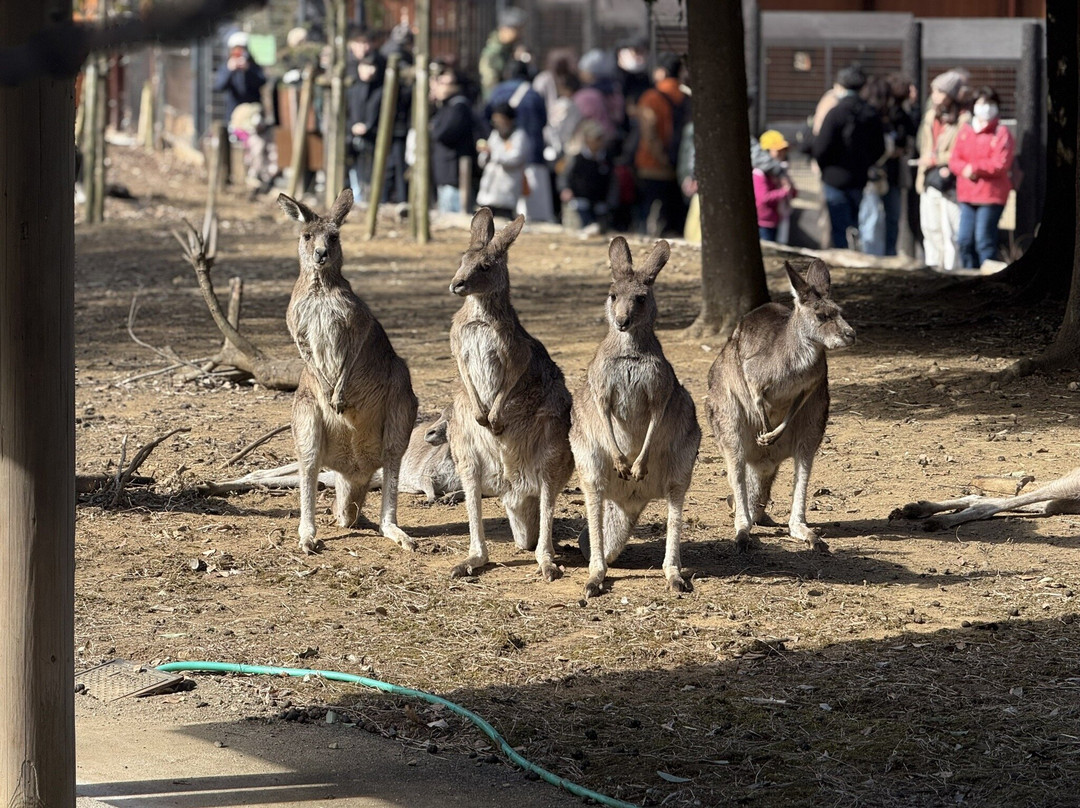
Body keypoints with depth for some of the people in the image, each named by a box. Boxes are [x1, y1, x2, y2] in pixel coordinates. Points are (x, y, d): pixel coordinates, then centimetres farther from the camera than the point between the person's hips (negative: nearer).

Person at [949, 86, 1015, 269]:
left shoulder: (1001, 134, -4)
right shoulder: (965, 131, 13)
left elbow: (1000, 164, -14)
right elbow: (954, 160, 8)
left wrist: (974, 168, -13)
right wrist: (965, 169, -13)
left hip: (991, 194, -6)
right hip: (967, 193, 6)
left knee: (984, 240, -9)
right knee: (964, 240, 6)